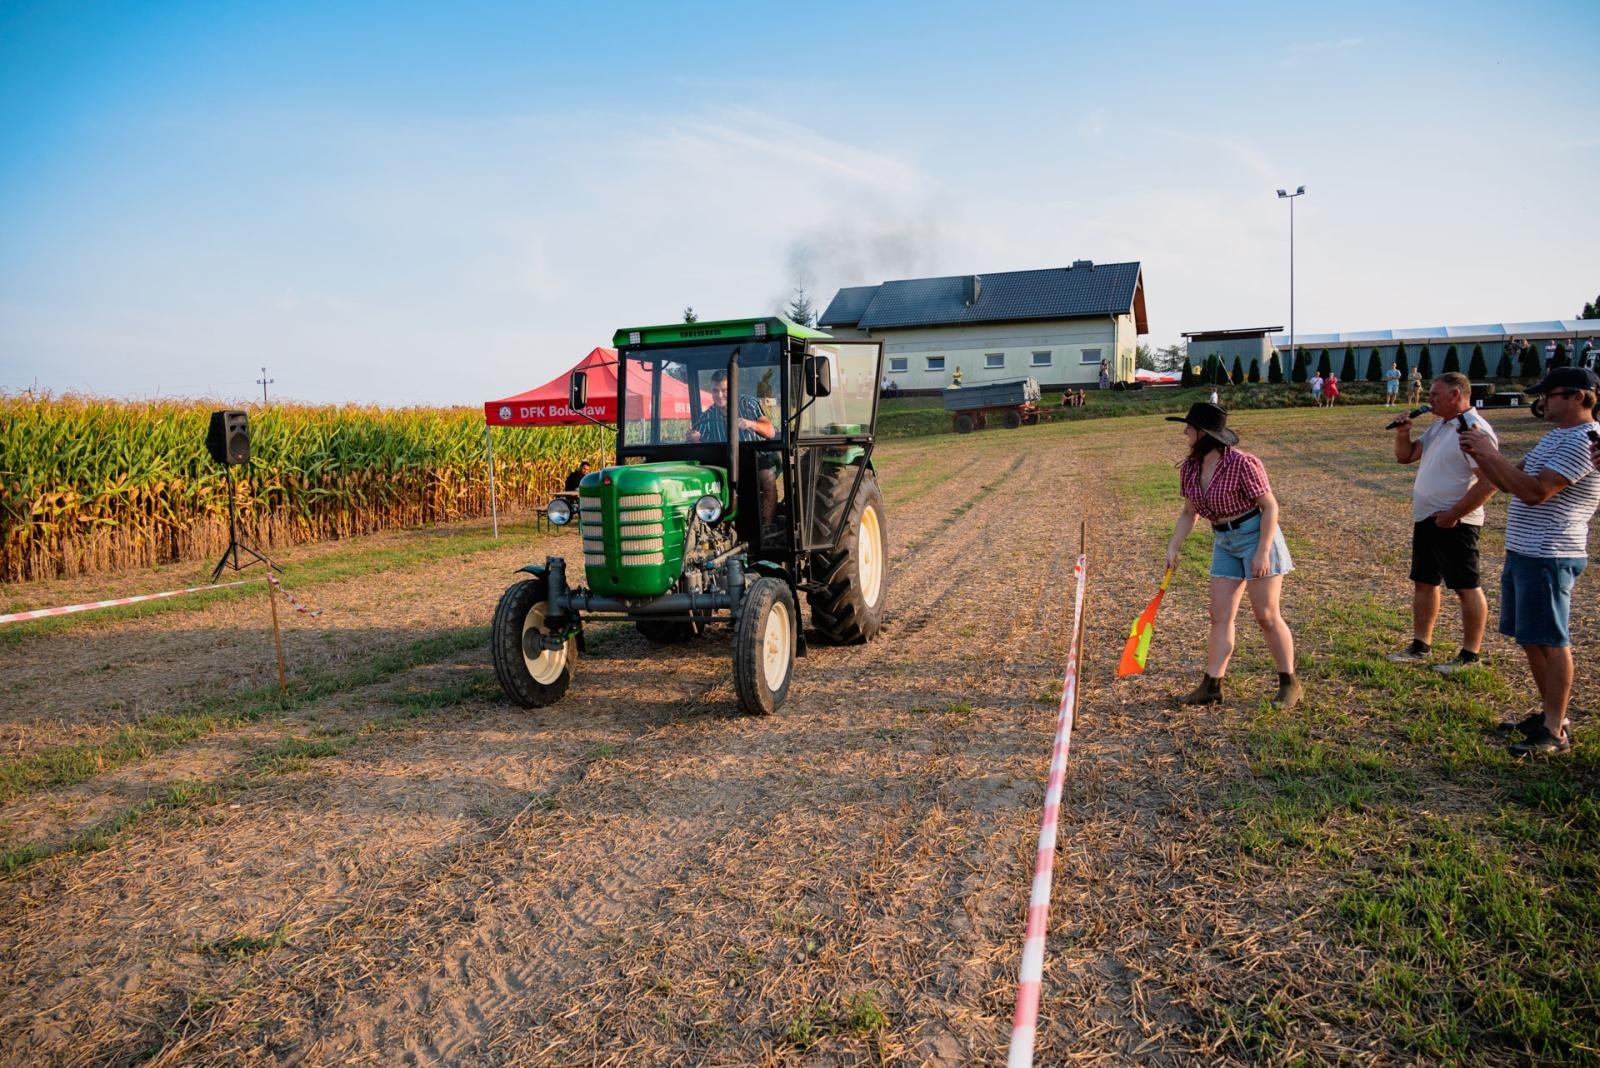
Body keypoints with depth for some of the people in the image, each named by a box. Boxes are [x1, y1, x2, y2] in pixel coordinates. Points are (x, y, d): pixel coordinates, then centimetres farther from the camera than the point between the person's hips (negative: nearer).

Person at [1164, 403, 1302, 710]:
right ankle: (1211, 685, 8)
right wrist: (1173, 547, 2)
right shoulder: (1190, 467, 1)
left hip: (1256, 534, -7)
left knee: (1266, 615, -3)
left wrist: (1262, 552, -20)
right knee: (1220, 615, 4)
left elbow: (1270, 507, -16)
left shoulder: (1241, 464, -21)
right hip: (1224, 542, 7)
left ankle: (1290, 684, 12)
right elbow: (1188, 513, 12)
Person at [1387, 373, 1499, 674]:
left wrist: (1452, 515, -21)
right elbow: (1405, 456, 18)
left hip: (1453, 524, -10)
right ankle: (1420, 646, 25)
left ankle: (1470, 655, 9)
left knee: (1466, 588, 0)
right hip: (1426, 519, 10)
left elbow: (1489, 483, -23)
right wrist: (1402, 433, -2)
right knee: (1424, 582, 15)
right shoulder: (1439, 426, 11)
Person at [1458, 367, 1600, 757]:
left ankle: (1556, 731, 3)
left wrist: (1490, 452, -17)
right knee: (1530, 639, 16)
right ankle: (1548, 713, 28)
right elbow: (1511, 481, 18)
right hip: (1523, 551, 10)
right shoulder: (1556, 437, 17)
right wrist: (1479, 454, 3)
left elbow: (1534, 492, -24)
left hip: (1549, 557, -10)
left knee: (1551, 641, -4)